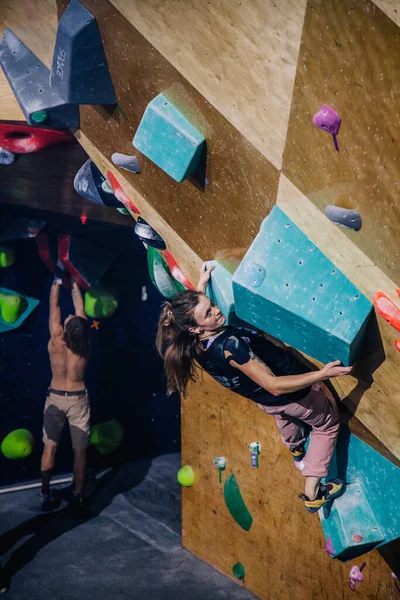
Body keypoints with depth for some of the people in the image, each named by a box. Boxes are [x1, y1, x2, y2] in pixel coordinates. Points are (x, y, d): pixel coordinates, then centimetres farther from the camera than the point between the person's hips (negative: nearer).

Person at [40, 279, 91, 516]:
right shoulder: (85, 343, -13)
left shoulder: (56, 341, -16)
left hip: (55, 398, 0)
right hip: (78, 399, 0)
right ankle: (79, 497, 9)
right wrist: (75, 284, 10)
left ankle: (46, 495, 16)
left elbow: (54, 305, -6)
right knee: (80, 450, 5)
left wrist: (58, 282, 6)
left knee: (50, 447, 10)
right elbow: (80, 307, -1)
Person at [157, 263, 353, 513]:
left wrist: (202, 285, 8)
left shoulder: (193, 343, -19)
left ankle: (296, 450, 73)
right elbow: (275, 385, -40)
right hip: (292, 393, -8)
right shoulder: (229, 345, -43)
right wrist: (322, 374, -40)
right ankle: (313, 493, 26)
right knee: (328, 423, 24)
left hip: (264, 399, 8)